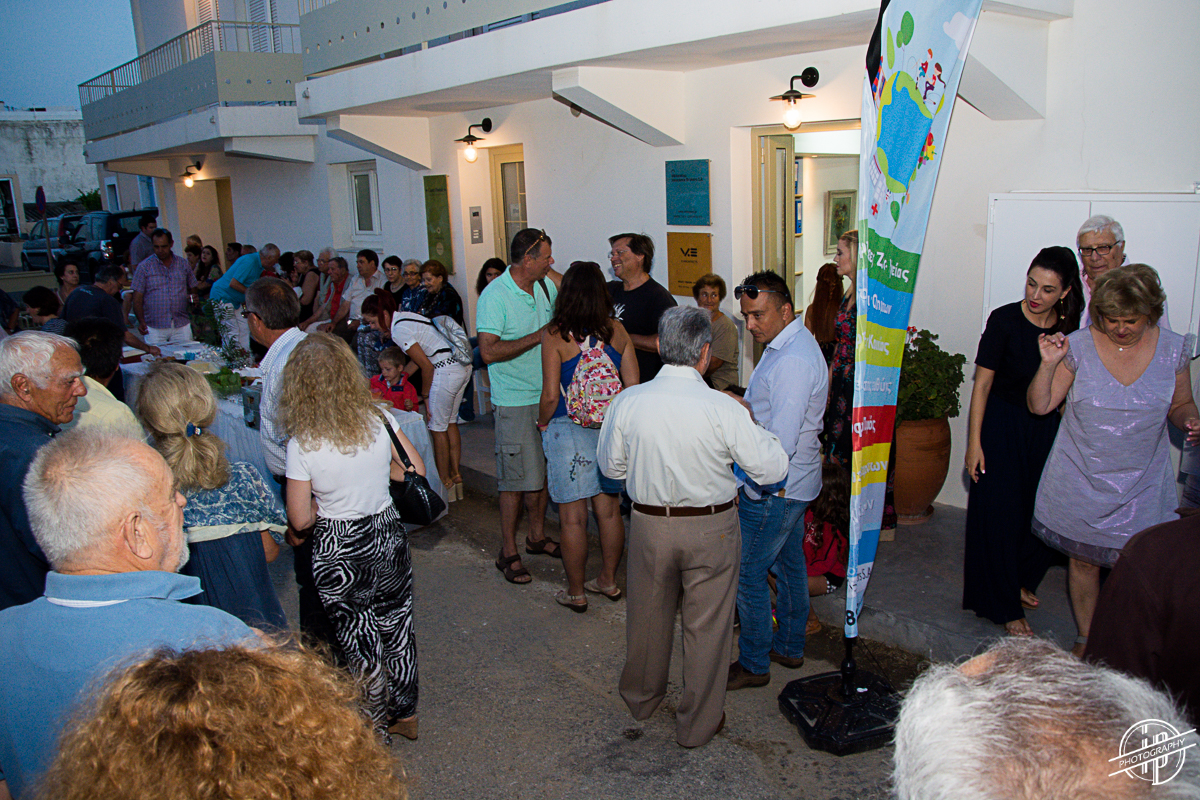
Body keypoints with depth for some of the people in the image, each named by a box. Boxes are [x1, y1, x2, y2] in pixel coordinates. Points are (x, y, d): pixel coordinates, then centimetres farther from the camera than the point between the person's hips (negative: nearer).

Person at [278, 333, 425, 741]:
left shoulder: (302, 444, -17)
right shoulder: (378, 419, -9)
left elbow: (300, 520, -13)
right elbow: (416, 470, 0)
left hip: (338, 553, -3)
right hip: (388, 536, 3)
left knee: (360, 643, 14)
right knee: (397, 628, 20)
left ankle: (377, 727, 31)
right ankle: (405, 714, 37)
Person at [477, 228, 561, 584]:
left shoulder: (546, 285, 6)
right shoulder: (494, 295, -15)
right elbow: (489, 352, -22)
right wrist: (539, 336, -22)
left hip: (548, 395, 7)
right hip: (515, 401, -7)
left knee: (544, 469, 15)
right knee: (517, 477, -2)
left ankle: (537, 536, 32)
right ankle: (508, 552, 11)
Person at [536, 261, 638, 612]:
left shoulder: (555, 335, -12)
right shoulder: (617, 330, -2)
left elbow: (551, 395, -13)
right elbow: (633, 384, 0)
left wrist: (542, 422, 6)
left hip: (568, 430, -4)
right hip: (611, 428, 4)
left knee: (573, 516, 7)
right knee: (609, 509, 16)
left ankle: (576, 593, 20)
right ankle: (608, 580, 32)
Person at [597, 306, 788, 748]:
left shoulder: (628, 401, -12)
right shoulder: (724, 409, -20)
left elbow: (611, 466, 2)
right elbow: (771, 468, -12)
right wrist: (752, 424, 3)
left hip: (649, 525, 3)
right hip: (711, 529, -2)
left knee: (649, 615, 23)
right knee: (707, 625, 15)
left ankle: (641, 697, 46)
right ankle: (698, 723, 31)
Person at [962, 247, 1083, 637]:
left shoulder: (1070, 328, -2)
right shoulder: (1005, 320, -13)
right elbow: (983, 382, -11)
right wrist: (974, 442, -12)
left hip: (1047, 430, 4)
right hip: (1002, 426, -4)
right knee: (1000, 513, -1)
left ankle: (1021, 580, 36)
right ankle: (1005, 605, 14)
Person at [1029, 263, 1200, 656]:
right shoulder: (1078, 346, -9)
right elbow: (1039, 405, -7)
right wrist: (1048, 364, -22)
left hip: (1141, 484, 0)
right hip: (1082, 480, 0)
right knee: (1084, 561, 13)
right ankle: (1086, 641, 34)